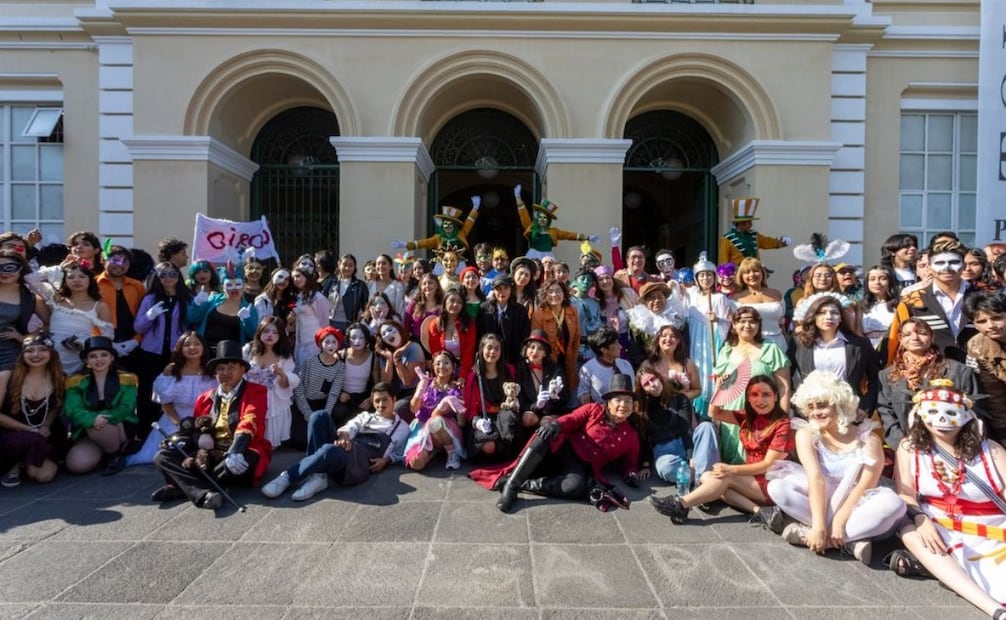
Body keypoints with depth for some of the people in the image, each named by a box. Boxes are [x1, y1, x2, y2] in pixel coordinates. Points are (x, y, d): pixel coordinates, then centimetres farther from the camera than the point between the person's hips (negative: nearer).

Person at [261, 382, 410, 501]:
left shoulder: (402, 427, 22)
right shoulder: (365, 416, 31)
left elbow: (399, 453, 17)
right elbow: (350, 427, 12)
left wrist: (386, 460, -4)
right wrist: (344, 435, -12)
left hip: (362, 461, -5)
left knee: (329, 450, -39)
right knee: (320, 416, -20)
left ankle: (288, 477, -17)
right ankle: (317, 475, -25)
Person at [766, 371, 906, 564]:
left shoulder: (868, 438, -7)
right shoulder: (806, 434, -6)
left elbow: (866, 486, -16)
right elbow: (816, 479, -17)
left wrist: (839, 521, -27)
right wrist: (819, 525, -27)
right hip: (820, 501, 0)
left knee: (893, 503, -32)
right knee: (777, 486, -26)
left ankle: (808, 534, -28)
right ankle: (851, 539, -27)